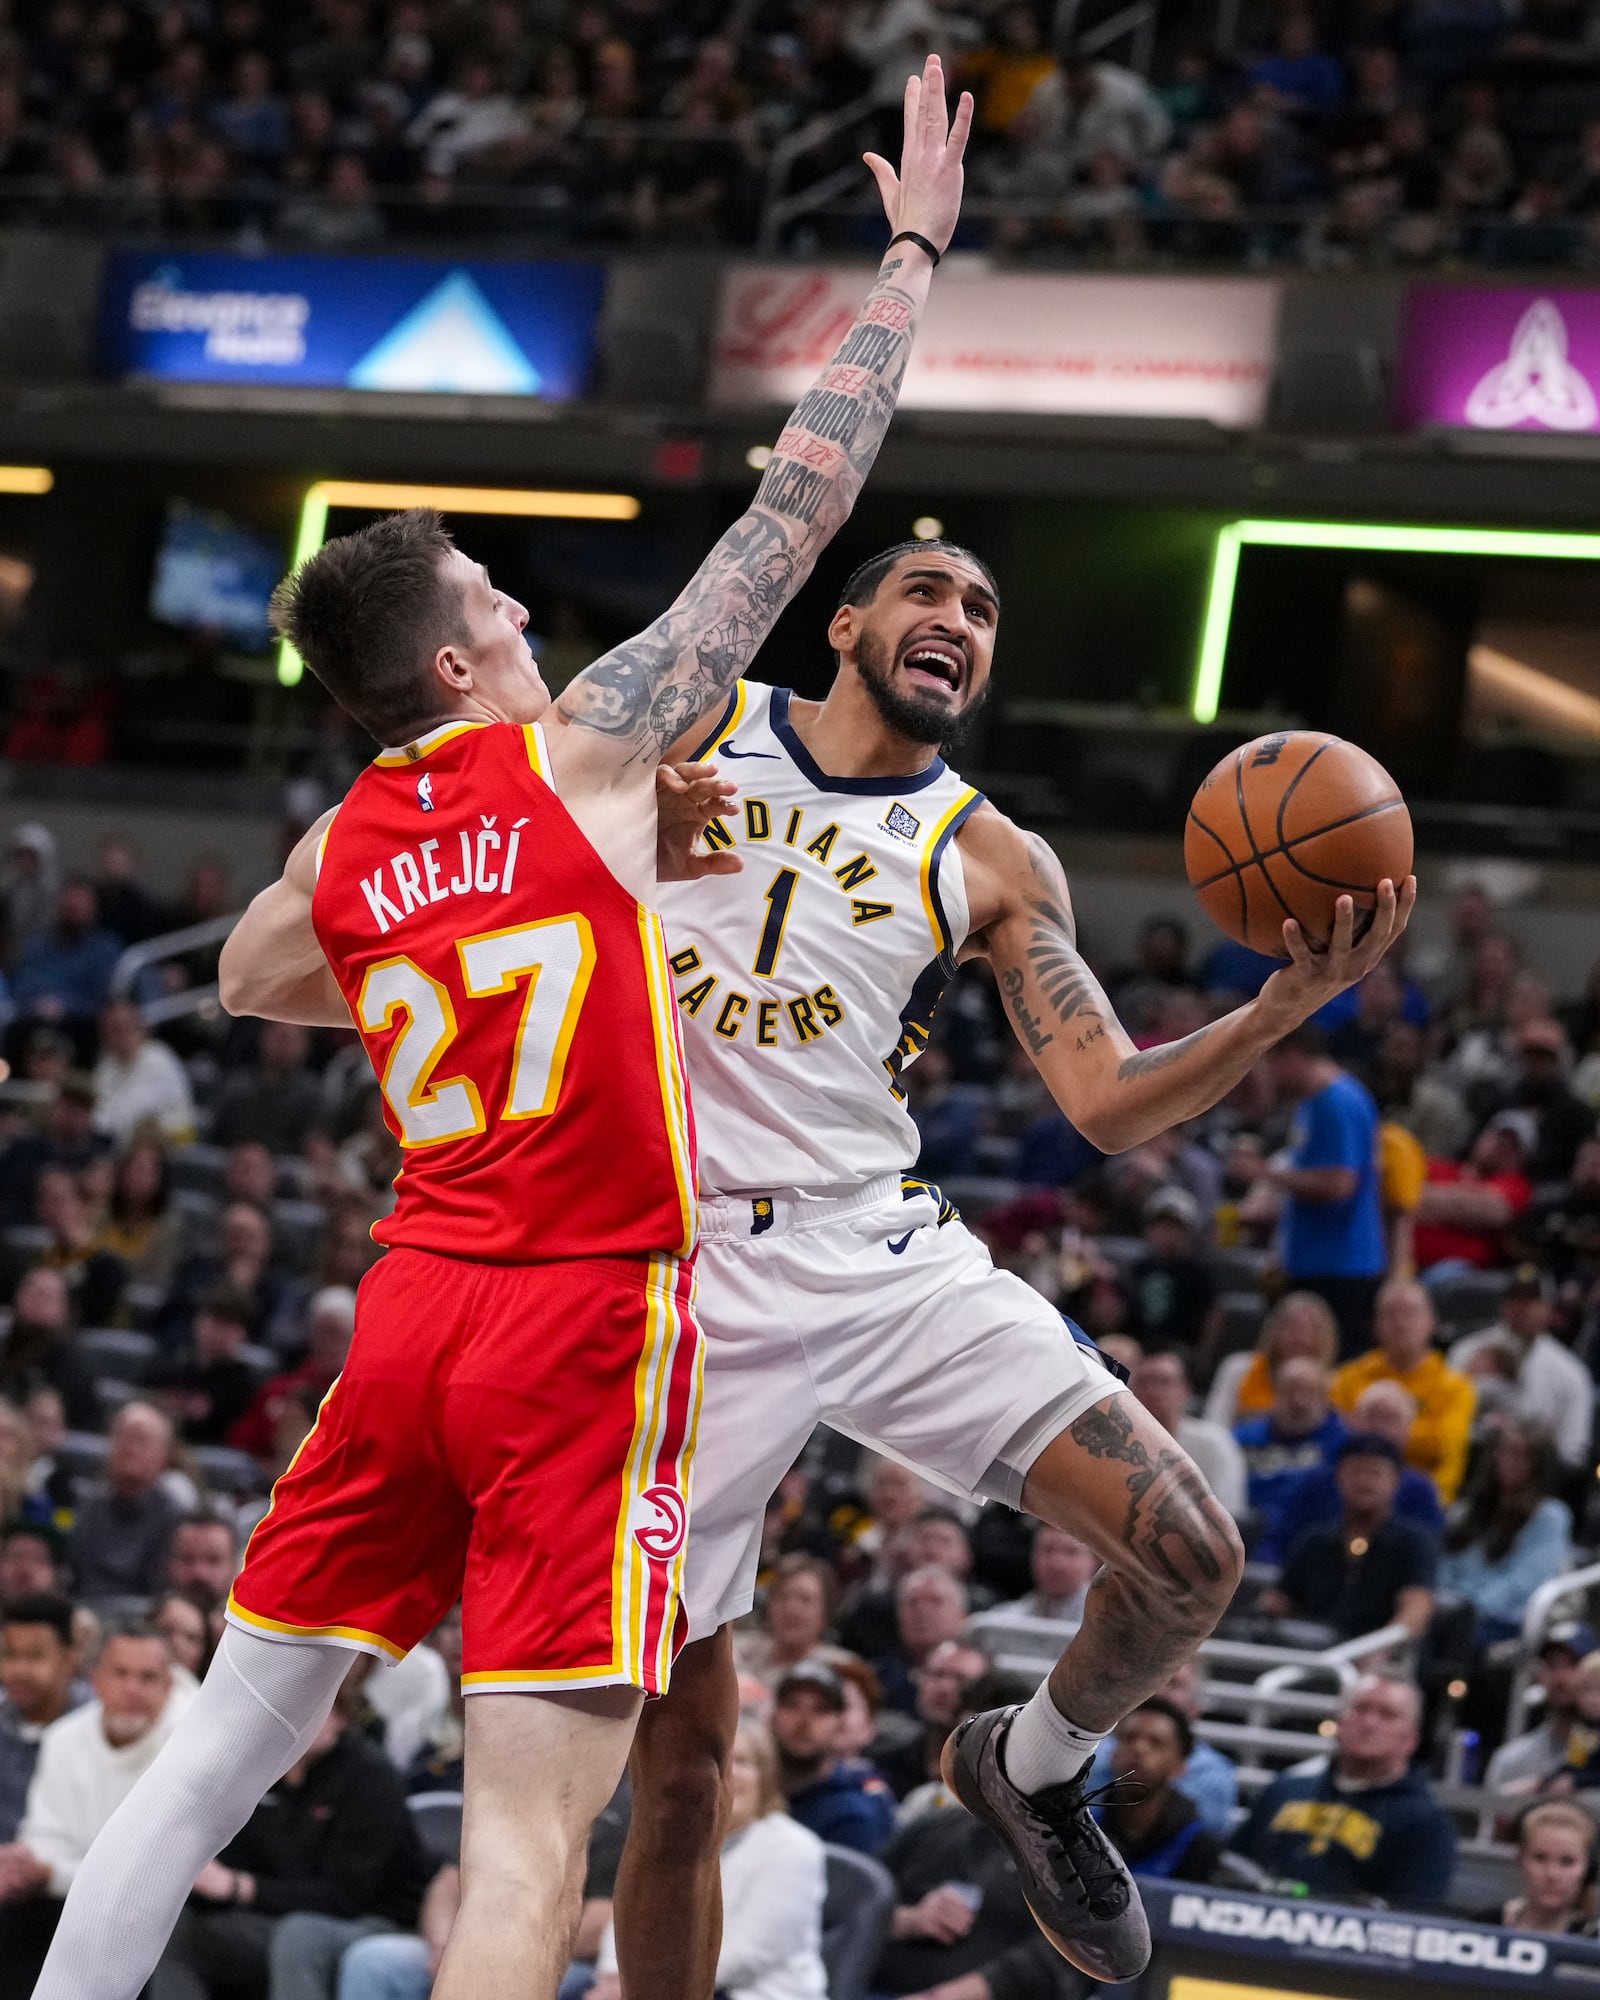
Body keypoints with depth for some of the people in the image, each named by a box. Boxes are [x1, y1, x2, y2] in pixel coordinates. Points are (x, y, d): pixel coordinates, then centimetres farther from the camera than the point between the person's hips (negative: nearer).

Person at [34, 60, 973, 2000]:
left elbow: (249, 982, 34)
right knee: (525, 1838, -8)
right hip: (586, 1328, -5)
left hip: (412, 1310, 5)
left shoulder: (337, 854, 9)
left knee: (220, 1747, 13)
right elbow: (798, 503, -1)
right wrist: (913, 253, 9)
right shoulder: (585, 748, -5)